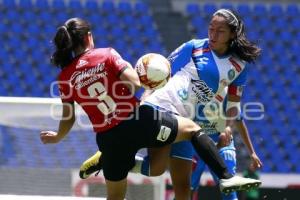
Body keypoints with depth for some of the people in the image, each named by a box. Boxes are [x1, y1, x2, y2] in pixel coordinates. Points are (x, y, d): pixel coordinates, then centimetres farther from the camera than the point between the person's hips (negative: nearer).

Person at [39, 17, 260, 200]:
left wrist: (57, 137, 27)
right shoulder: (106, 54, -2)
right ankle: (226, 177, 8)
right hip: (138, 121, -2)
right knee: (192, 128, 19)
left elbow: (68, 118, 8)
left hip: (109, 139, 2)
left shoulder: (65, 78, 5)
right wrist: (128, 66, 10)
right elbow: (134, 83, -12)